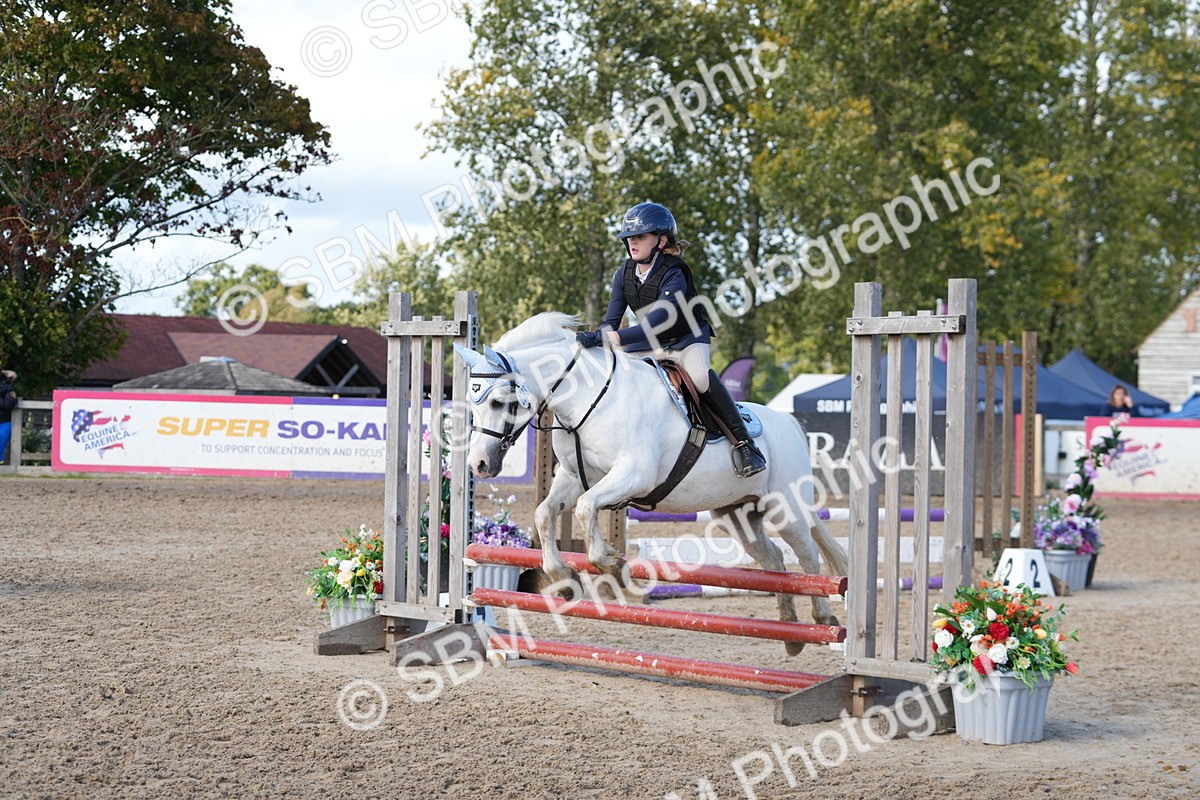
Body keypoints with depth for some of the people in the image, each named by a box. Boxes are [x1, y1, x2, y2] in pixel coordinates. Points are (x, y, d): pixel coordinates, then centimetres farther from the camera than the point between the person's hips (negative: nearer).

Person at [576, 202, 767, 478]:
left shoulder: (674, 274, -26)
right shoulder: (624, 274, -5)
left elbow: (659, 318, -41)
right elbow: (612, 320, -8)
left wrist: (617, 337, -52)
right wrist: (596, 338, -30)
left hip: (688, 339, -7)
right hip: (651, 343, 7)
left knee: (700, 377, -35)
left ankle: (743, 443, -32)